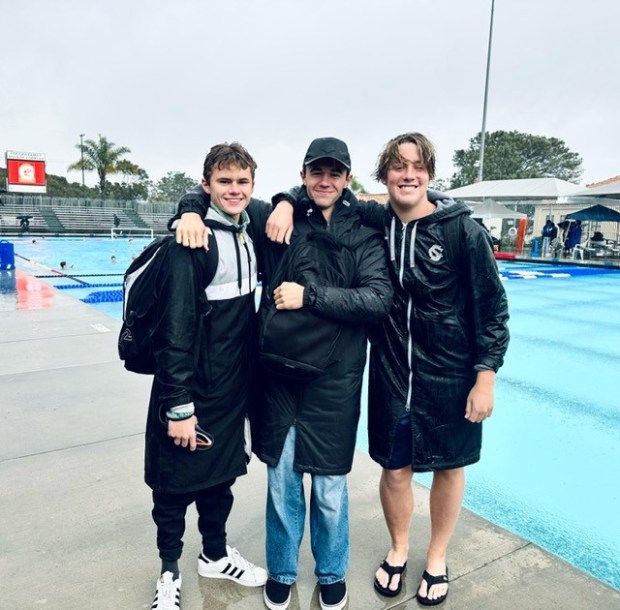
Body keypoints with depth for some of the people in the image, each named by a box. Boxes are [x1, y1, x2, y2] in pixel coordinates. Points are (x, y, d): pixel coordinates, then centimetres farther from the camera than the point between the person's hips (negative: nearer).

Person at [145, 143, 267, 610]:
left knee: (221, 473, 20)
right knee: (175, 483, 10)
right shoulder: (192, 240, -17)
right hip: (192, 390, -6)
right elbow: (175, 328, -19)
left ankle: (215, 555, 42)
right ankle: (170, 570, 33)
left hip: (234, 387, 7)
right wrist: (178, 406, -19)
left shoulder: (249, 232, 4)